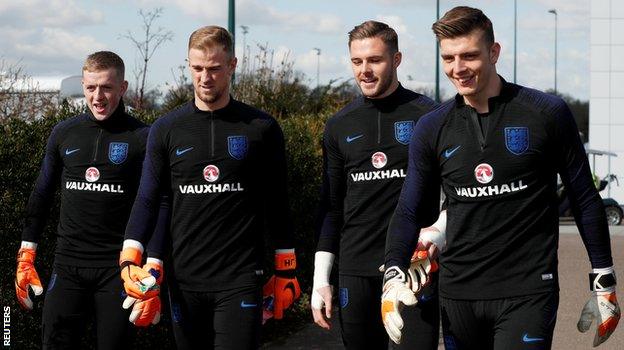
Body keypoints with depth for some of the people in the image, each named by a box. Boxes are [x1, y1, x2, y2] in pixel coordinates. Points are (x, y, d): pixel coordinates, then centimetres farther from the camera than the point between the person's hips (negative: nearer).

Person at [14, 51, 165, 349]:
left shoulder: (141, 138, -3)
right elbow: (41, 196, 17)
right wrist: (26, 256, 13)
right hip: (68, 265, 3)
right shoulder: (64, 133, 8)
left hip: (118, 267, -3)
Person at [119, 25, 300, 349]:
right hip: (184, 281, 2)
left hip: (240, 282, -2)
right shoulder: (166, 129, 5)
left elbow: (277, 204, 6)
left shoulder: (261, 128, 1)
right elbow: (148, 199, 5)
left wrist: (285, 271, 5)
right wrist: (130, 258, -9)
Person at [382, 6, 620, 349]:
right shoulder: (432, 128, 6)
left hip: (528, 292, -4)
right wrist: (394, 275, -9)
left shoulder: (547, 113, -4)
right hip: (458, 292, 4)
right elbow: (410, 211, 8)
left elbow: (584, 199, 3)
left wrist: (603, 283, 3)